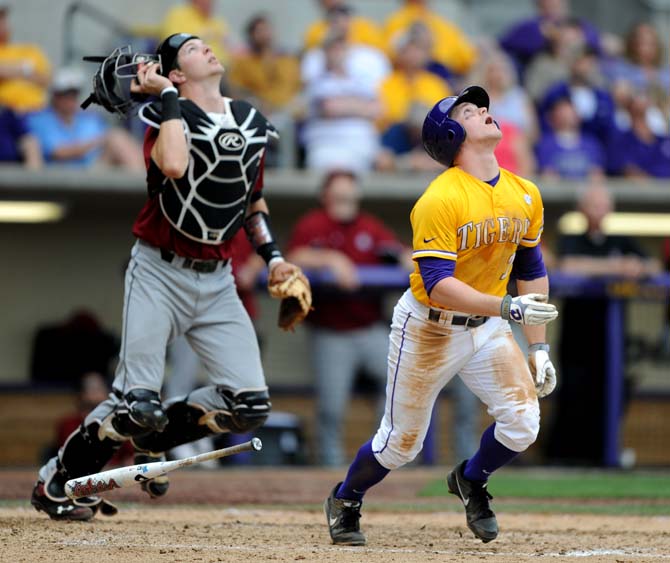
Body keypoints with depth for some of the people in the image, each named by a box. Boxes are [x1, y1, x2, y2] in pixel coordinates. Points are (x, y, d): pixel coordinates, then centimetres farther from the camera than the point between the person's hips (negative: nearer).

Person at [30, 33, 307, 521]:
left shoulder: (253, 122, 11)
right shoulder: (165, 114, -8)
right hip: (160, 274, -5)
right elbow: (175, 167, -30)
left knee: (249, 406, -6)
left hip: (217, 281, 5)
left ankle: (153, 438, 18)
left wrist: (272, 258, 10)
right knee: (135, 405, -12)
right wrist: (167, 97, -21)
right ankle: (56, 481, 10)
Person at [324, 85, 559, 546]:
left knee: (522, 422, -13)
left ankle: (471, 481, 19)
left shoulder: (526, 196, -1)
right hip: (429, 330, -5)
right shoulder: (439, 201, -23)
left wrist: (539, 349, 5)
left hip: (488, 327, 5)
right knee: (402, 442, 4)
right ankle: (344, 501, 34)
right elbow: (437, 284, -29)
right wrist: (509, 308, -37)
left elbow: (531, 270, 9)